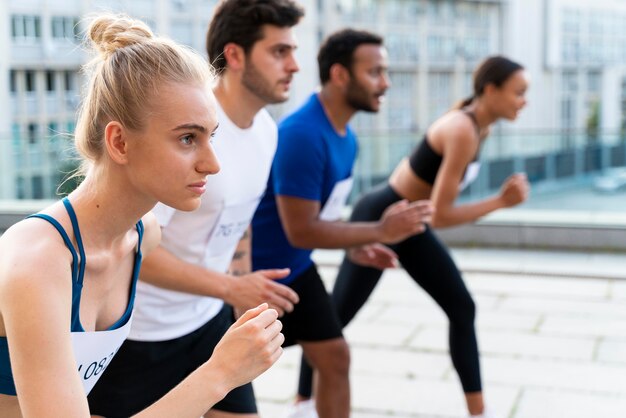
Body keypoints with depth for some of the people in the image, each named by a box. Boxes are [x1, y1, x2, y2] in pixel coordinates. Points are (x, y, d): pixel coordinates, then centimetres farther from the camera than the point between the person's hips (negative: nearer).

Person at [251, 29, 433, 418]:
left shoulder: (346, 136, 1)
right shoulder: (303, 135, -28)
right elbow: (300, 230, -27)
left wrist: (357, 246, -1)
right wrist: (380, 231, -22)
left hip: (296, 269, 9)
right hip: (253, 271, -8)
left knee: (335, 357, 9)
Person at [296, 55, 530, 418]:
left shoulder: (479, 126, 0)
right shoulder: (463, 132, -29)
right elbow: (441, 215, -27)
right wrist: (501, 202, -21)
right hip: (379, 219, -9)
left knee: (463, 309, 7)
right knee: (336, 318, 5)